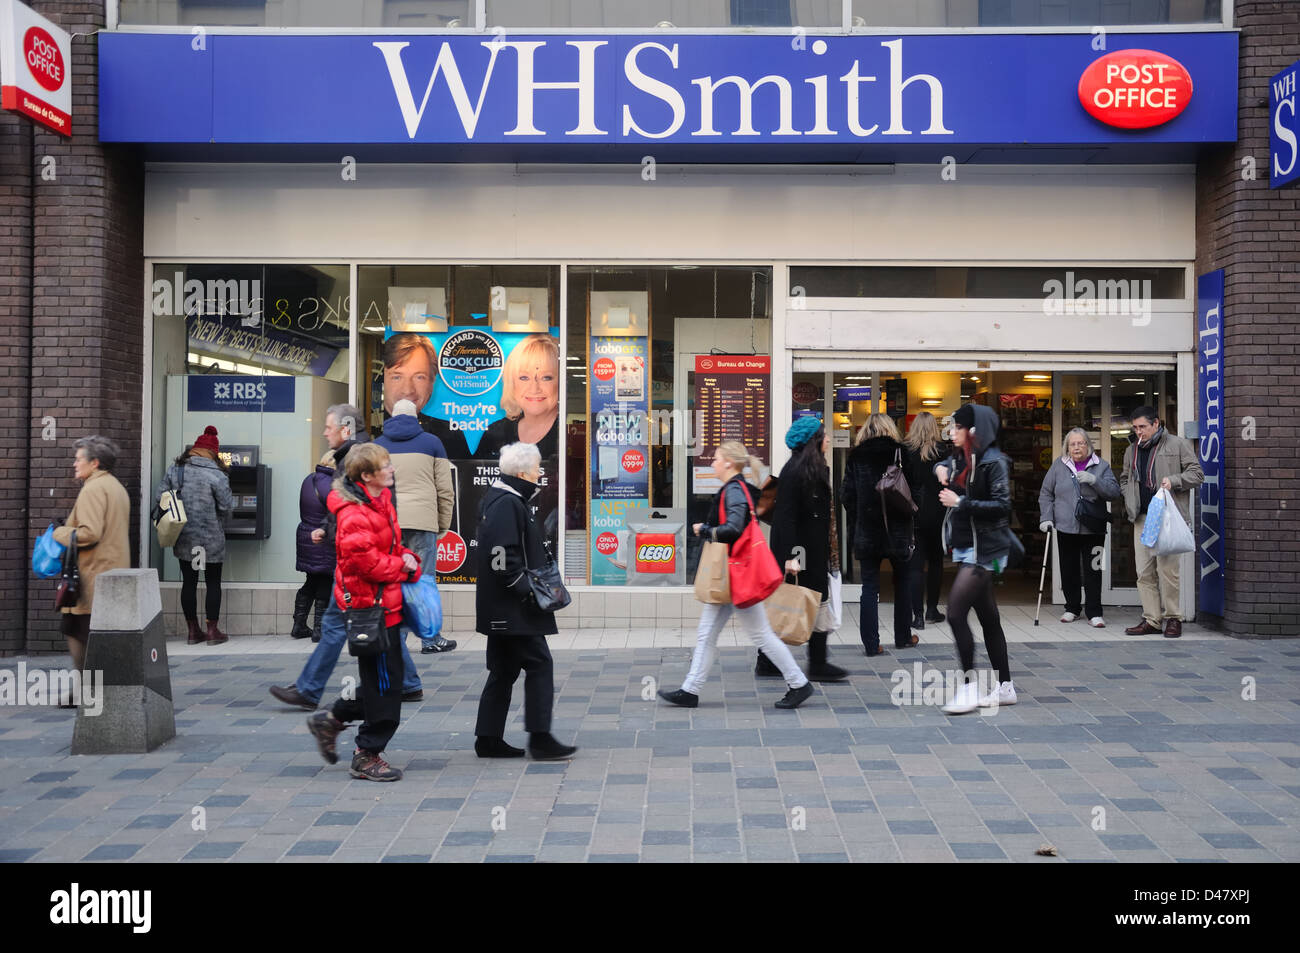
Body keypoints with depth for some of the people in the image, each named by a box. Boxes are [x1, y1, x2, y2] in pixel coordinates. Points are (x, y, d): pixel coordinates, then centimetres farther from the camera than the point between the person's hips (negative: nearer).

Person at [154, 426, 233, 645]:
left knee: (189, 582, 11)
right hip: (211, 540, -4)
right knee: (213, 583, 6)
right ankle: (212, 631, 9)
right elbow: (226, 507, -9)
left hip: (183, 539, 4)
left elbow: (159, 499, 3)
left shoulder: (174, 470, 2)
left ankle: (193, 631, 15)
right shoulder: (217, 475, -11)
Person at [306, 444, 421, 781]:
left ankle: (330, 719, 32)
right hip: (370, 605, -10)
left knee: (381, 680, 16)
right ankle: (367, 756, 11)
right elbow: (363, 559, -25)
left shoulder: (381, 501, 13)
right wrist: (401, 566, -14)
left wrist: (408, 559, 4)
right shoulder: (354, 514, -19)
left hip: (386, 604, 10)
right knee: (386, 683, -2)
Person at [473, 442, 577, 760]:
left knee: (504, 669, 14)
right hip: (513, 610, -11)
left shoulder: (496, 499, 16)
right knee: (539, 664, -5)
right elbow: (503, 558, -25)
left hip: (502, 610, 11)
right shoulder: (507, 505, -17)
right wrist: (528, 591, -20)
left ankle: (488, 738, 18)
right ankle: (540, 738, -1)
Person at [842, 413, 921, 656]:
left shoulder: (856, 456, 1)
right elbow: (915, 492, -2)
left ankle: (871, 643, 1)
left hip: (867, 532, 0)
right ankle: (903, 637, 26)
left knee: (869, 586, 4)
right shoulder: (903, 454, -2)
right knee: (902, 583, 16)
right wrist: (912, 528, 9)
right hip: (898, 530, 0)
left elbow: (848, 497, -1)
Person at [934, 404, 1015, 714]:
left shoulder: (993, 462, -13)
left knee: (955, 612, -14)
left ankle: (969, 686, -6)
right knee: (988, 618, 12)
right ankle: (1005, 688, 20)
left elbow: (1002, 506, -19)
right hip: (967, 547, 9)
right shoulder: (961, 459, 11)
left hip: (984, 549, -9)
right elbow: (945, 465, 33)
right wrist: (941, 467, 9)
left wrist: (960, 503, -20)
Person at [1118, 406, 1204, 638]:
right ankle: (1151, 620, 9)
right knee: (1144, 571, 4)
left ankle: (1173, 618, 5)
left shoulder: (1177, 445, 2)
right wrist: (1129, 501, 12)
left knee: (1167, 568, -7)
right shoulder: (1132, 450, 19)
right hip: (1142, 518, 6)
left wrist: (1173, 481, -14)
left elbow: (1197, 474, 1)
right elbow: (1124, 479, 30)